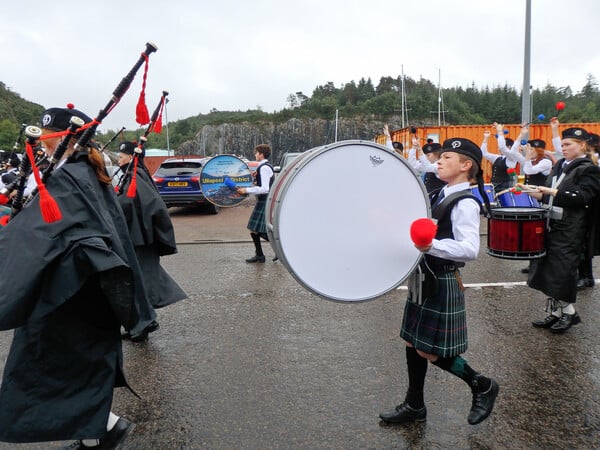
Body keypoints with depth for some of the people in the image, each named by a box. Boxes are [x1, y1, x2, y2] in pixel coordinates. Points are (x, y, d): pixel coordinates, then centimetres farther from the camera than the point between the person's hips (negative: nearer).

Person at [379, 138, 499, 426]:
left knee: (429, 350, -1)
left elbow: (470, 249, -26)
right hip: (424, 279, 9)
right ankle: (414, 406, 30)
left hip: (441, 284, -9)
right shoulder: (442, 196, 11)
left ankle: (483, 386, 22)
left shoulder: (465, 203, -16)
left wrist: (432, 246, -39)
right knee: (413, 342, 14)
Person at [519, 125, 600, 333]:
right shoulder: (560, 165, 16)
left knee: (562, 271, -3)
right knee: (547, 271, 8)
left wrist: (552, 191, -23)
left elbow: (581, 197, -17)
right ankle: (555, 312, 19)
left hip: (569, 231, -7)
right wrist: (536, 192, 4)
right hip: (551, 225, 7)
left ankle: (569, 311, 16)